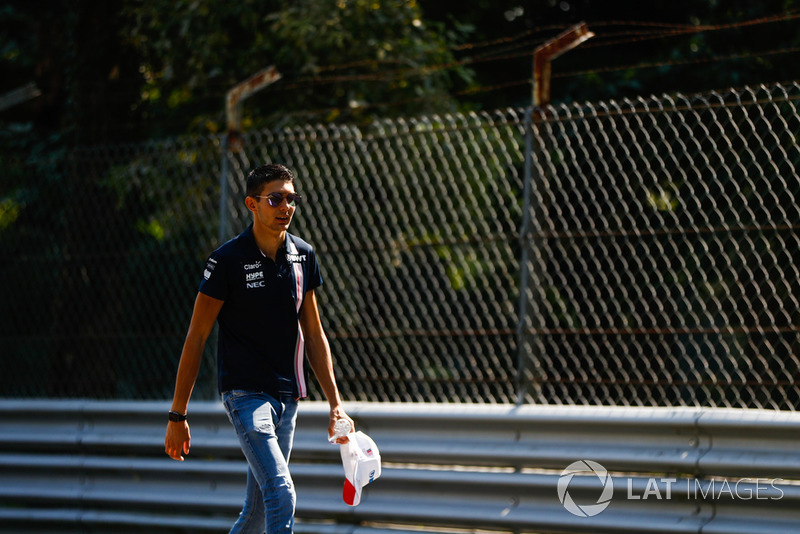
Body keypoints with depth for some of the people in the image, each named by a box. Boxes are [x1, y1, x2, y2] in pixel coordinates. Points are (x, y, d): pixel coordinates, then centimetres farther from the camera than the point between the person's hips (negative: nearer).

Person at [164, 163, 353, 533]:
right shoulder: (227, 260, -9)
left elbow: (313, 335, 16)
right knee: (282, 495, -21)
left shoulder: (303, 257, 7)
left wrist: (335, 403, 12)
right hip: (245, 394, -6)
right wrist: (177, 415, -7)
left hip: (287, 398, 6)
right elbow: (195, 338, -6)